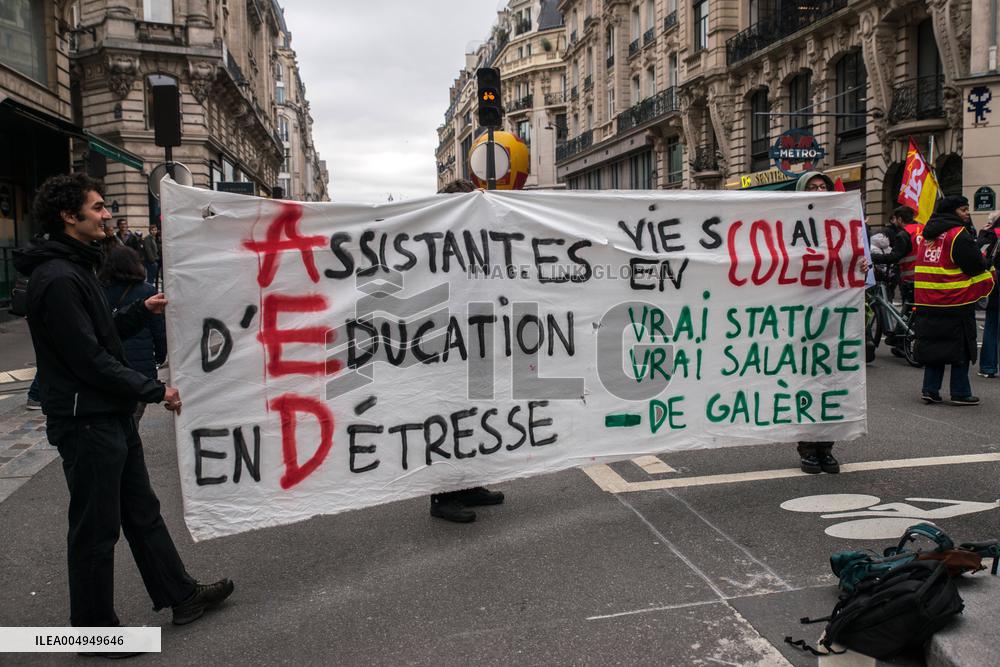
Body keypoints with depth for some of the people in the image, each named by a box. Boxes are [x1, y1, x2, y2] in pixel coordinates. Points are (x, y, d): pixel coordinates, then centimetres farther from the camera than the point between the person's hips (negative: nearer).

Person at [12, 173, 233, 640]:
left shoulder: (76, 267, 13)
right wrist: (155, 391, -17)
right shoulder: (57, 278, -20)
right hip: (86, 422, -10)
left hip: (112, 416, 10)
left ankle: (181, 595, 30)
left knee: (142, 513, 18)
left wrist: (142, 310, 5)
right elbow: (88, 359, -23)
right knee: (96, 528, 4)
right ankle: (94, 625, 21)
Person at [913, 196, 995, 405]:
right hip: (956, 302, -7)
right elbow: (977, 267, -8)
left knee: (933, 346, 12)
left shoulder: (927, 235, 13)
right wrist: (990, 278, 10)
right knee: (961, 347, 3)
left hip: (927, 302, 7)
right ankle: (960, 393, 7)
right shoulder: (958, 235, -11)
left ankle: (930, 389, 11)